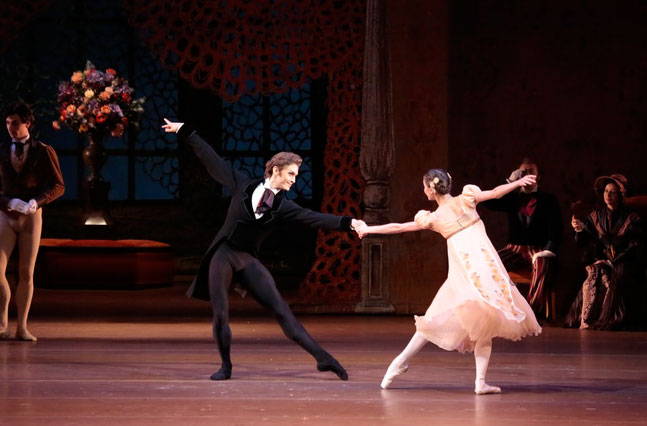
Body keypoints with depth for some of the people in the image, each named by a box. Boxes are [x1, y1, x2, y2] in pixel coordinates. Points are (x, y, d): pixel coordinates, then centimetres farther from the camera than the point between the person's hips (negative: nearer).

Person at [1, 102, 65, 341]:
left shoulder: (44, 152, -3)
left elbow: (58, 186, -5)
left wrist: (36, 201, -22)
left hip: (32, 217, -1)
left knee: (26, 273, 2)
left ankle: (22, 328, 7)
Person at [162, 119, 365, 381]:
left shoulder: (284, 207, 1)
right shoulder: (243, 186, -1)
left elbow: (314, 218, -10)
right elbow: (212, 160, 4)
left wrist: (348, 223, -24)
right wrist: (184, 132, 7)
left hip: (247, 261, 1)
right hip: (222, 254, 0)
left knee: (281, 309, -8)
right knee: (220, 314, -5)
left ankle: (322, 357, -12)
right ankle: (226, 366, 13)